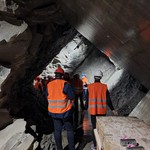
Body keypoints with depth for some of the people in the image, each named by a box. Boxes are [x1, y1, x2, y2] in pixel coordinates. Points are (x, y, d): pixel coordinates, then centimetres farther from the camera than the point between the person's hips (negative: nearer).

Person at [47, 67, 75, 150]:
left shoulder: (49, 85, -1)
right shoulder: (65, 84, -15)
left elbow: (48, 97, 9)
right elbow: (72, 96, -15)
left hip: (54, 112, 4)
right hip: (65, 111, -4)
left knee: (57, 130, 15)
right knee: (69, 129, 12)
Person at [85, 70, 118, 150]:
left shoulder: (90, 87, -7)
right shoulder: (104, 87, -5)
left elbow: (88, 100, -4)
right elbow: (108, 100, -4)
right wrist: (113, 109, 8)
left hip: (93, 111, 0)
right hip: (102, 111, 1)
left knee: (94, 127, 11)